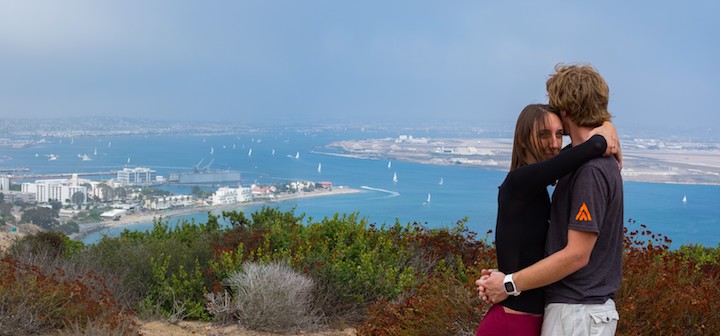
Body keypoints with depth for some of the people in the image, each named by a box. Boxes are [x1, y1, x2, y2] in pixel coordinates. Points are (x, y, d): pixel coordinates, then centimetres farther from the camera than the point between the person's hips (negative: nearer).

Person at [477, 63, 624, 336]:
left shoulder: (591, 170, -20)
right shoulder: (601, 162, 13)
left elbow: (576, 255, -22)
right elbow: (562, 240, 14)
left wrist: (510, 284, -14)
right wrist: (503, 278, 7)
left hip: (577, 313, -10)